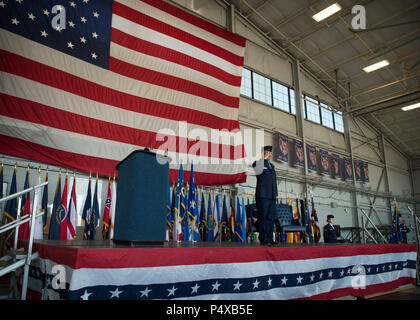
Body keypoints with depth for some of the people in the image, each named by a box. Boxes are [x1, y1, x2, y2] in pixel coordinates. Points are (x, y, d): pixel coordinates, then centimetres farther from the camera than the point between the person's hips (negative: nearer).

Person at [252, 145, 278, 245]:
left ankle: (269, 239, 10)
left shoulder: (272, 166, 22)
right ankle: (263, 239, -1)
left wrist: (275, 194, 19)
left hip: (272, 196, 7)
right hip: (262, 195, -7)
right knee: (263, 217, -6)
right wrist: (264, 158, -18)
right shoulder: (259, 163, 0)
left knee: (271, 218, 6)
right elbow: (257, 170, -25)